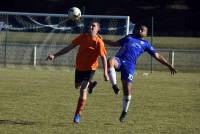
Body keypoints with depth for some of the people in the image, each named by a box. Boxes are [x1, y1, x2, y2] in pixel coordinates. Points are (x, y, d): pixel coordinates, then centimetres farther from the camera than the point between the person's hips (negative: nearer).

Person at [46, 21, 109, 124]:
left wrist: (105, 73, -27)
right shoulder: (83, 37, -3)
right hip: (79, 67, 6)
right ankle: (90, 84, 56)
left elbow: (103, 58, -17)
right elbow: (69, 47, 2)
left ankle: (77, 115, -6)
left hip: (90, 68, -6)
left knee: (83, 90, -14)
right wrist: (55, 55, -1)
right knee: (77, 86, 24)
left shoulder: (99, 42, -16)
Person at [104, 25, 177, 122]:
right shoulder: (129, 37, 28)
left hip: (129, 64, -1)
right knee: (110, 61, -37)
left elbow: (157, 56, 21)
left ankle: (124, 112, 9)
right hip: (119, 59, 1)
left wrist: (169, 65, 15)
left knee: (127, 89, -9)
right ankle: (114, 86, -28)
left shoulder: (145, 44, 21)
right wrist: (103, 40, 25)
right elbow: (115, 43, 34)